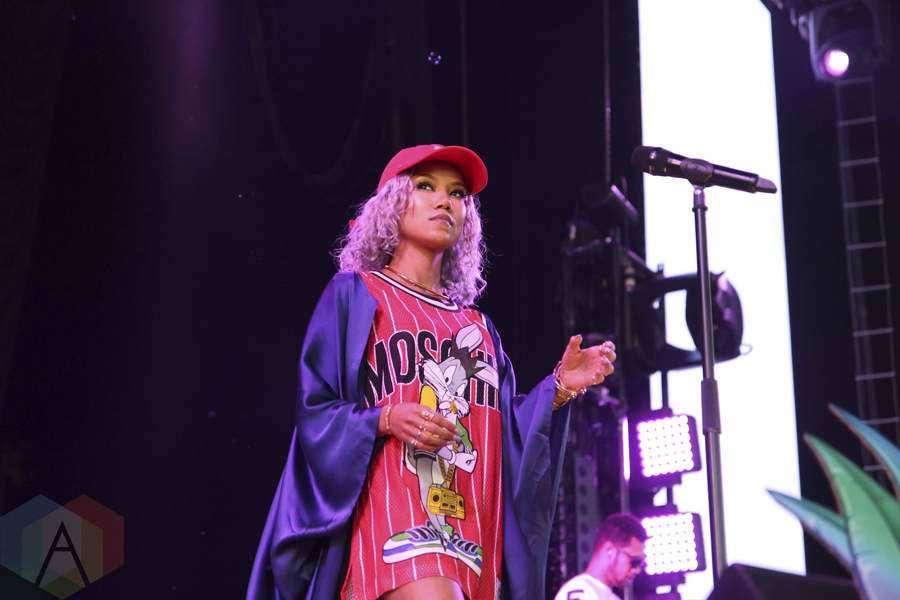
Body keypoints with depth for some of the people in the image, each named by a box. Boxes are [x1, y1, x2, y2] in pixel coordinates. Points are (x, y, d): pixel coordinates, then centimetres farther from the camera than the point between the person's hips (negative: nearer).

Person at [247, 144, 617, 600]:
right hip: (389, 514, -5)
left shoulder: (478, 328, 27)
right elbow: (314, 409, 5)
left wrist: (558, 387, 4)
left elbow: (505, 437, 19)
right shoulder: (356, 296, 13)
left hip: (472, 535, 5)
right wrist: (387, 419, -12)